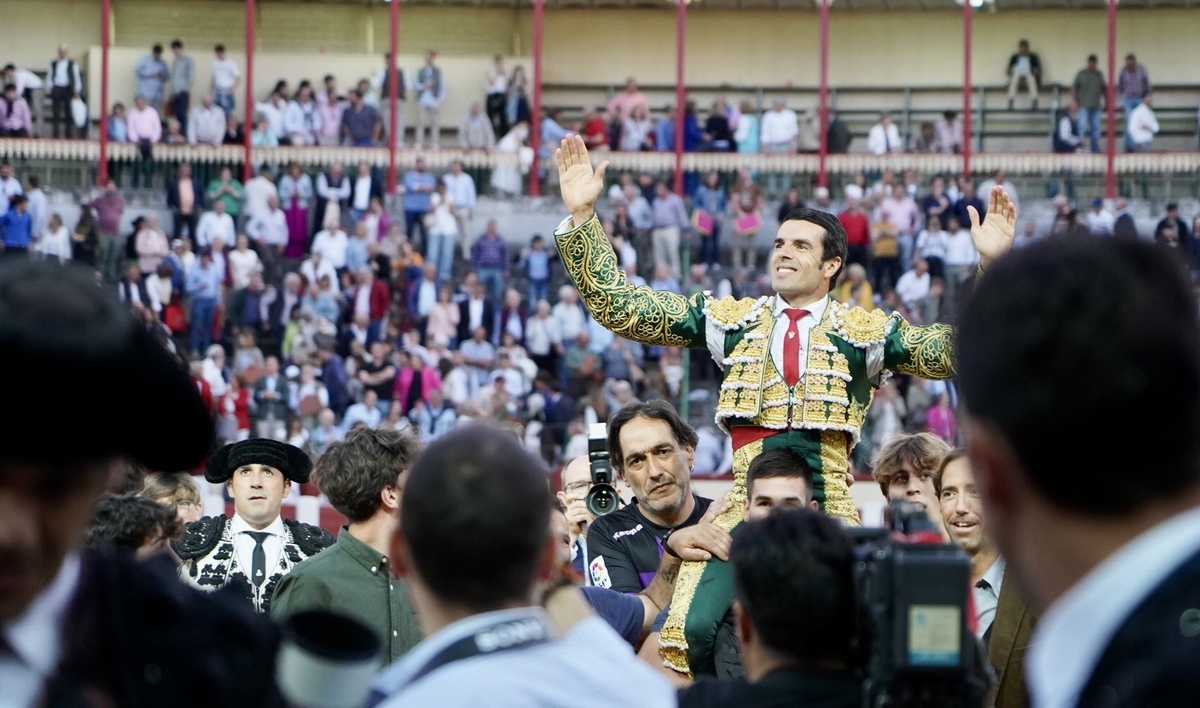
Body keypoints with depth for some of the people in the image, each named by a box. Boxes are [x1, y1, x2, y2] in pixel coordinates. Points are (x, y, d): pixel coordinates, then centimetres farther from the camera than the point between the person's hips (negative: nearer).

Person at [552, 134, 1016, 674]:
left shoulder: (866, 331, 10)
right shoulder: (731, 320, 12)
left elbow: (960, 351, 2)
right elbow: (619, 307, 9)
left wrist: (989, 267, -10)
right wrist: (581, 218, 2)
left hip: (830, 509, 0)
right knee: (691, 631, -17)